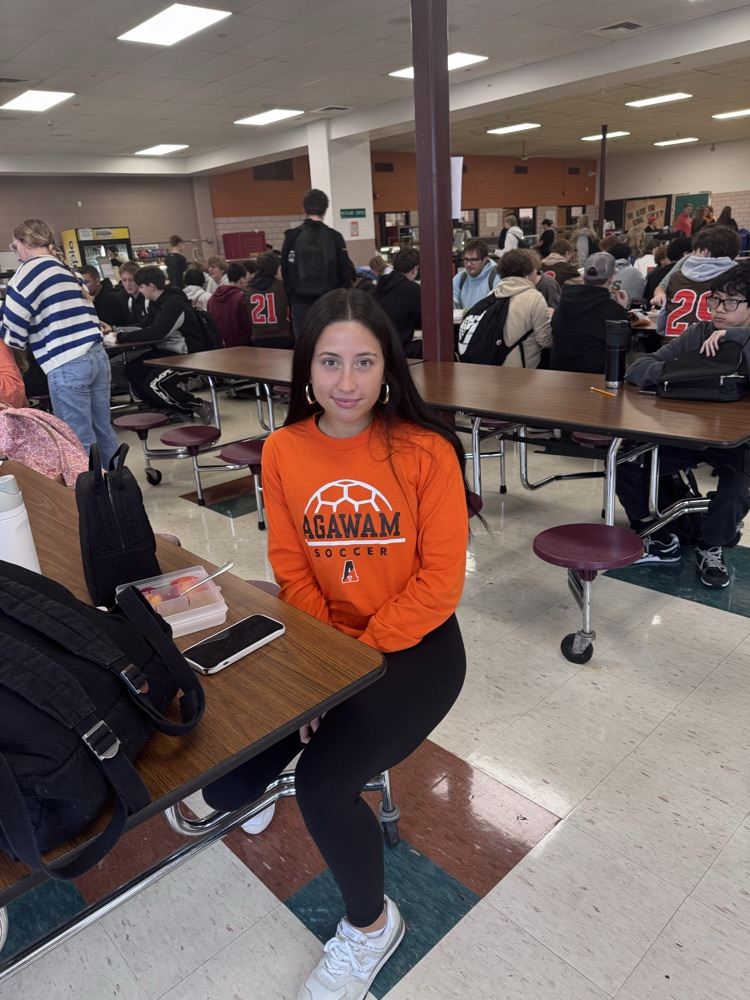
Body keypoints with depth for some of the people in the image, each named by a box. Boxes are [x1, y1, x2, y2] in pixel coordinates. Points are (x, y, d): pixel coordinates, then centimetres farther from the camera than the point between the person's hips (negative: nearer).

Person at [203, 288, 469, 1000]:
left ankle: (371, 925, 13)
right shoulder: (282, 451, -3)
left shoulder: (426, 451, -14)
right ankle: (250, 788, 34)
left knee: (323, 783, -21)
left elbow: (439, 582, -13)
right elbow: (292, 570, 1)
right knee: (224, 786, -8)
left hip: (412, 645, -3)